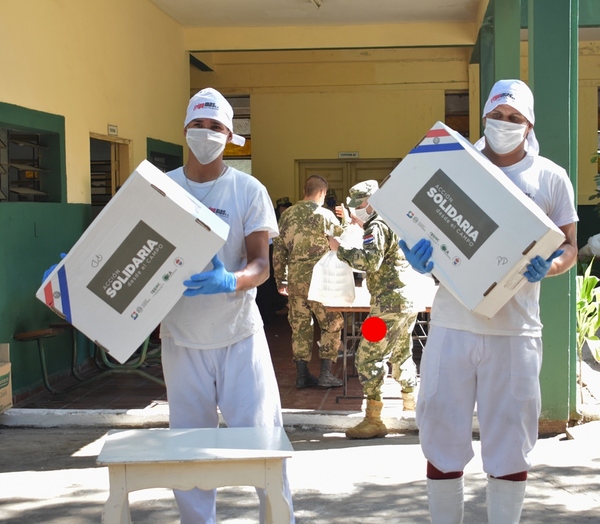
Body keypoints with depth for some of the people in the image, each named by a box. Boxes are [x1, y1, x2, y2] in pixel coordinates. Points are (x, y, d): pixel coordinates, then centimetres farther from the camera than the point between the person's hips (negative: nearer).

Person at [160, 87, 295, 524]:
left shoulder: (249, 190, -2)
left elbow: (261, 264, -7)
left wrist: (229, 282, -29)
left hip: (239, 332, -2)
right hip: (182, 335, 2)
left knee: (258, 431, -1)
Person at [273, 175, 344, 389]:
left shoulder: (288, 214, 7)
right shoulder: (326, 215, -5)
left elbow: (278, 249, 7)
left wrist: (280, 279, 14)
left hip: (295, 280, 4)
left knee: (300, 327, 11)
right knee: (332, 325, 8)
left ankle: (302, 375, 13)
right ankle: (325, 373, 3)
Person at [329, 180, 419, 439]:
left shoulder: (377, 227, -12)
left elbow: (370, 261, -26)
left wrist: (340, 249, -18)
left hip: (390, 305, -10)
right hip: (409, 302, 10)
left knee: (368, 358, -8)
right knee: (401, 356, 23)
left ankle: (373, 421, -10)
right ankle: (411, 407, 32)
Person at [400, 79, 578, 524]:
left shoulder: (550, 177, 6)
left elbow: (569, 248, 9)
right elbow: (421, 228, 12)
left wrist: (546, 266, -14)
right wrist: (417, 250, -12)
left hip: (516, 329, -1)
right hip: (452, 324, 1)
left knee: (510, 443, 5)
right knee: (442, 436, 6)